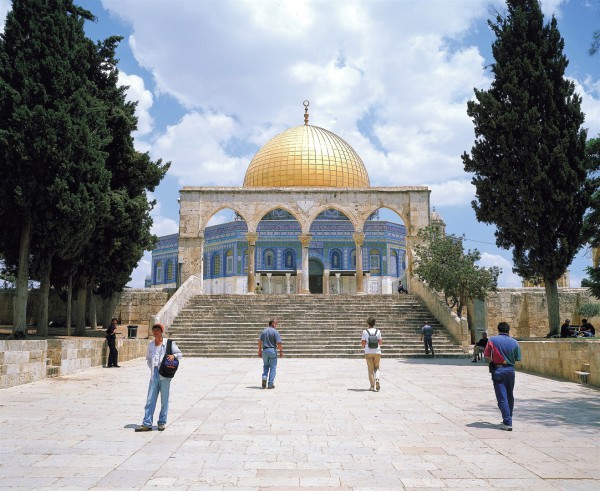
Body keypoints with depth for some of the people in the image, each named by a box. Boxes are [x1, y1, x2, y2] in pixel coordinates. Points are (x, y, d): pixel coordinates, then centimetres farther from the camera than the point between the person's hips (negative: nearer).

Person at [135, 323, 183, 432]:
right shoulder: (150, 345, 9)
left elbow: (180, 354, 0)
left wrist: (173, 356, -20)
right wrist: (152, 368, 8)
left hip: (165, 375, -3)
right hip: (154, 375, 3)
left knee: (164, 400, 5)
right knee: (150, 400, 2)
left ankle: (162, 422, 16)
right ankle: (147, 424, 5)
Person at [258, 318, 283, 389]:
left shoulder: (264, 331, 7)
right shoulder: (275, 331, -9)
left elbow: (259, 342, 6)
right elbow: (278, 343, -14)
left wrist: (259, 351, 13)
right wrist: (281, 351, -1)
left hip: (265, 350, 4)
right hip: (272, 350, -4)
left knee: (265, 365, 23)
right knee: (273, 367, 6)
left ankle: (264, 377, -2)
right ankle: (270, 384, 5)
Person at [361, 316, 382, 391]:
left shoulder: (365, 332, -4)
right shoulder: (378, 331, 1)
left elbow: (363, 343, -4)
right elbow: (380, 342, 4)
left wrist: (363, 346, 18)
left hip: (368, 352, -1)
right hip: (377, 352, 1)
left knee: (370, 369, 7)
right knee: (376, 368, 14)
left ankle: (372, 386, 6)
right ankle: (377, 379, -12)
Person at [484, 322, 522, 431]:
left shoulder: (492, 340, -6)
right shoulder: (514, 342, 0)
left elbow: (486, 355, -7)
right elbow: (517, 359, 3)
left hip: (497, 370, -3)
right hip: (510, 370, 3)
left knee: (502, 398, -2)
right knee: (510, 396, 18)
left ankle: (507, 423, -6)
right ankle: (508, 419, 30)